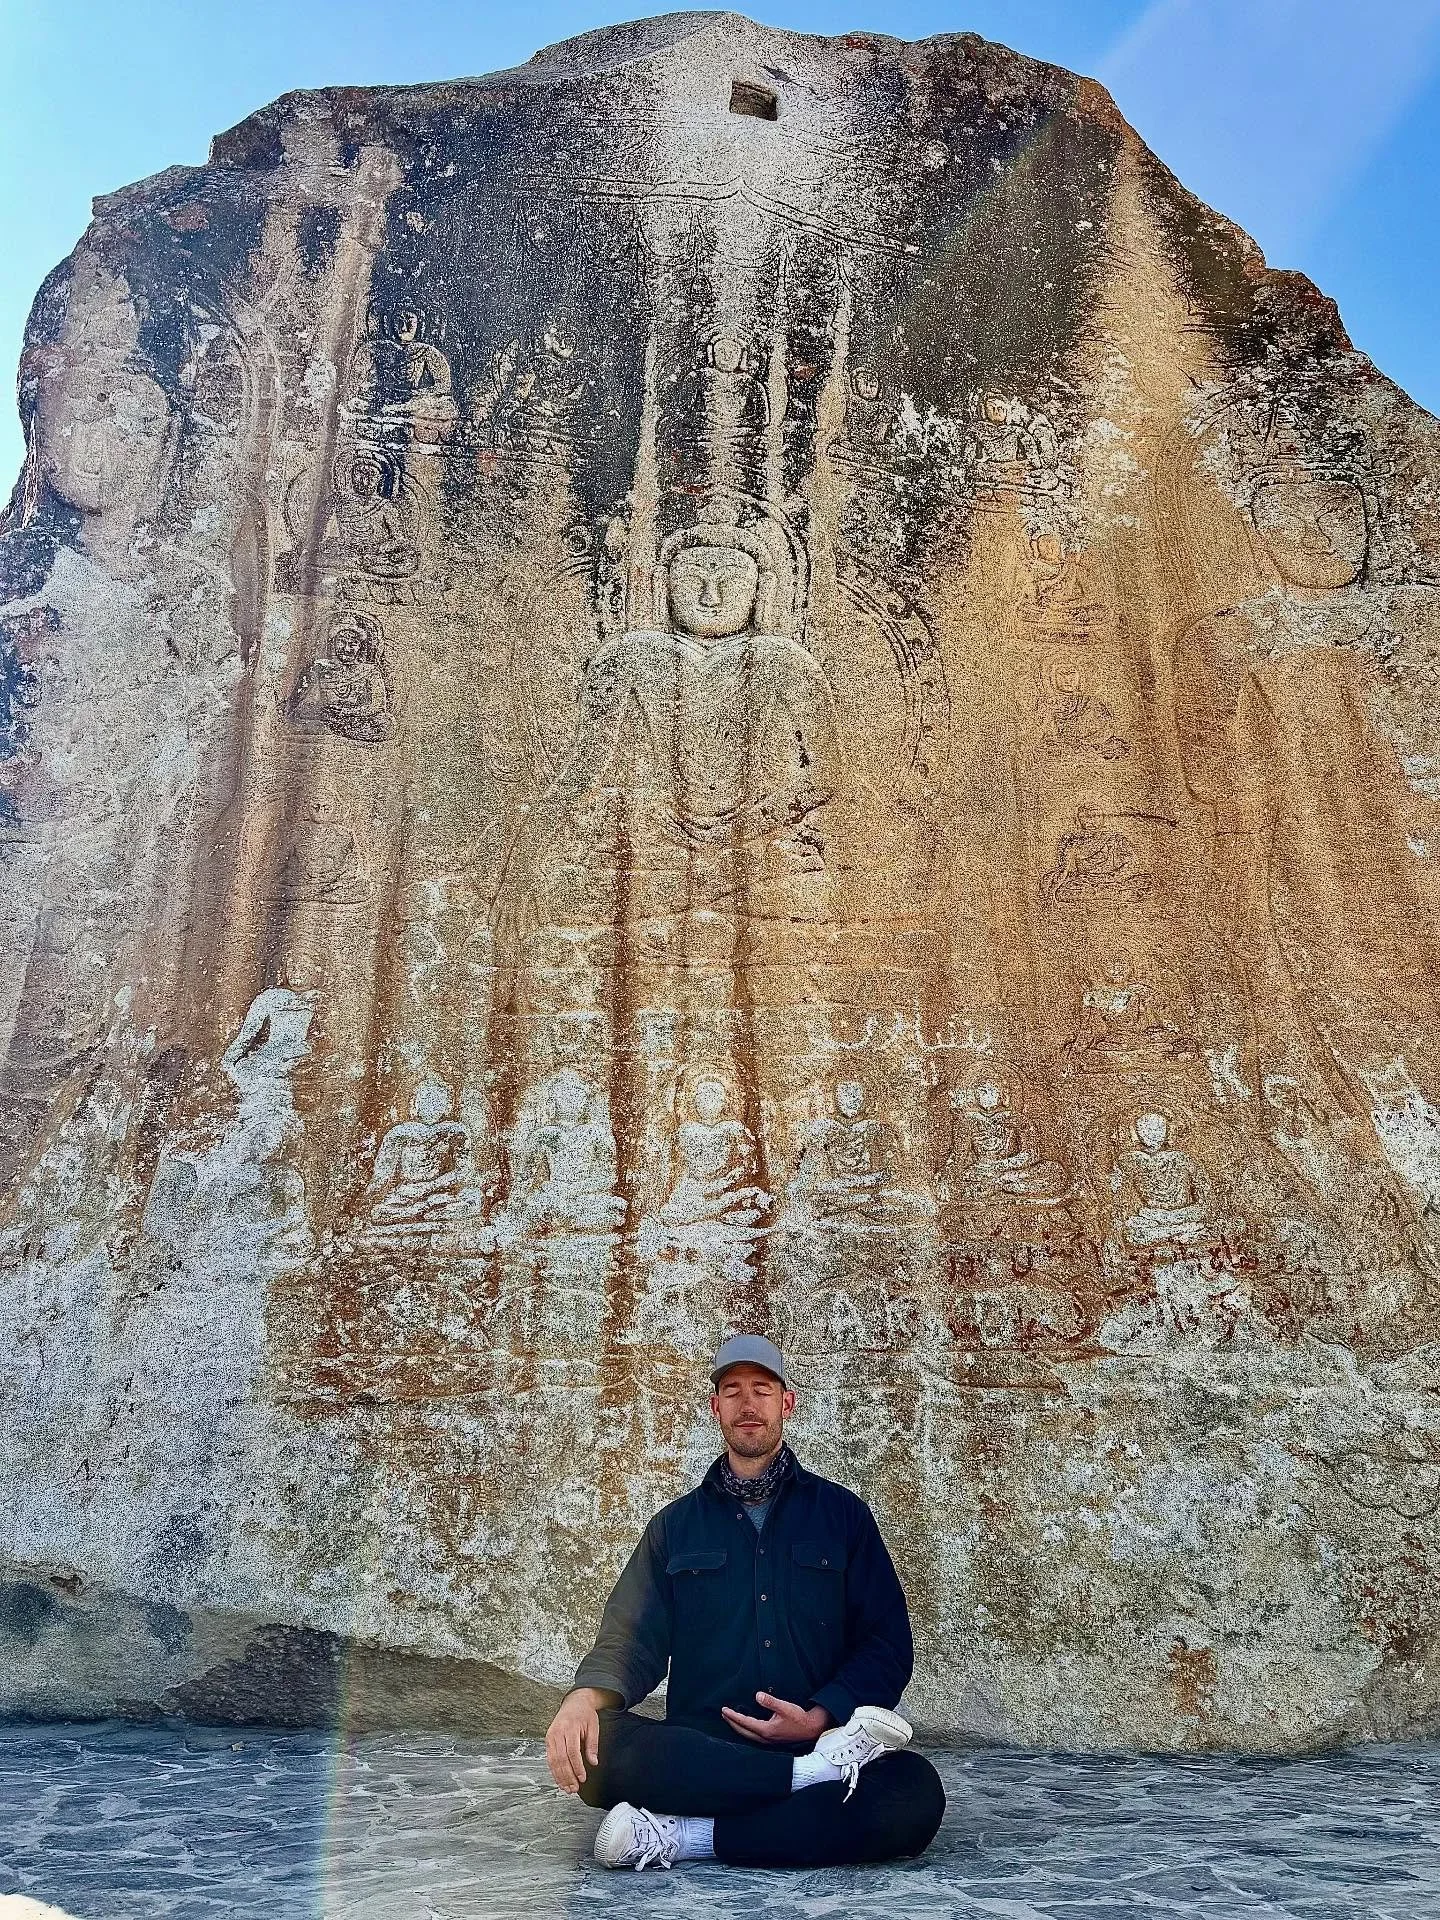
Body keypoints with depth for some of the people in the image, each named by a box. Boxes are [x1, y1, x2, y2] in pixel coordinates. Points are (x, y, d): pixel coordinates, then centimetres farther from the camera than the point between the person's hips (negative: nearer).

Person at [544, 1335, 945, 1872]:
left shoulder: (840, 1512, 10)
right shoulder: (677, 1525, 14)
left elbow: (887, 1642, 6)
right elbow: (631, 1639, 5)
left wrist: (820, 1718, -11)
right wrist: (585, 1697, -18)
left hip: (818, 1739, 0)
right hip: (699, 1755, 1)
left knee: (915, 1794, -31)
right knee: (598, 1745, -31)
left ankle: (686, 1837, -25)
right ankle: (820, 1771, -25)